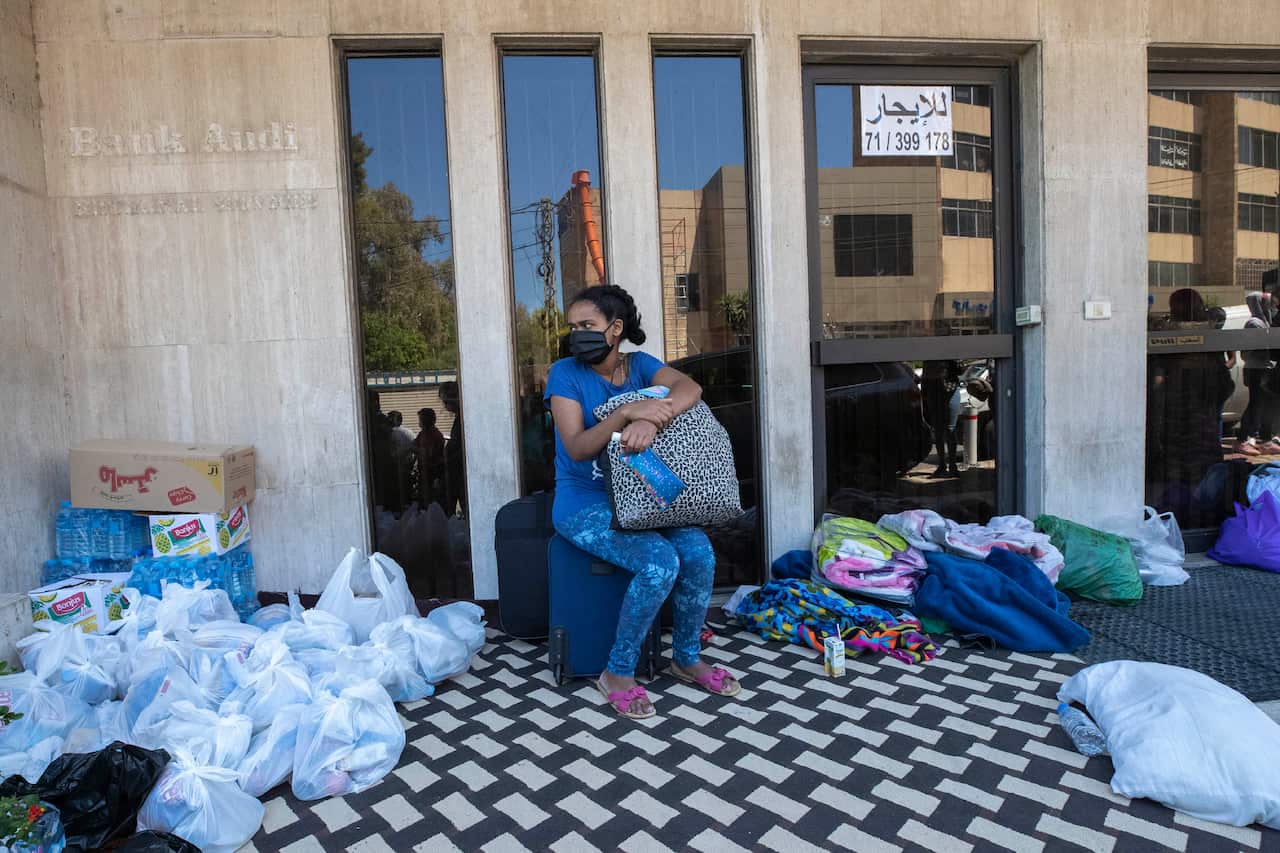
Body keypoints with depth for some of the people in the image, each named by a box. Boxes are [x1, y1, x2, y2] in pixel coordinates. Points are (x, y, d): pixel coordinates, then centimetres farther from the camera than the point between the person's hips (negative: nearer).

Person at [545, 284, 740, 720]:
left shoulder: (639, 365, 3)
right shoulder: (565, 373, -7)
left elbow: (689, 387, -17)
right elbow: (577, 448, -19)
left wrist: (651, 419, -36)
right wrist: (627, 412, -33)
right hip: (584, 505, -4)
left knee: (699, 552, -18)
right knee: (660, 563, -26)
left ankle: (686, 658, 8)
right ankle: (617, 674, -4)